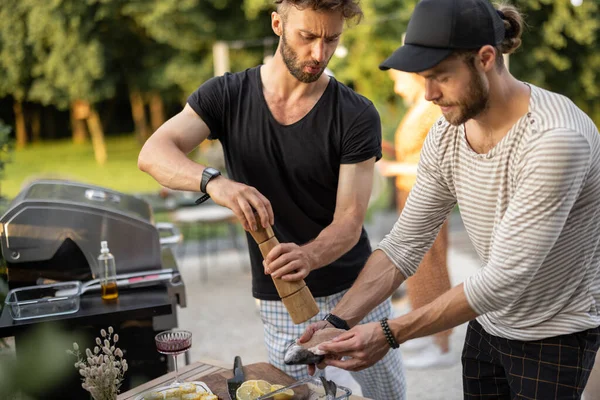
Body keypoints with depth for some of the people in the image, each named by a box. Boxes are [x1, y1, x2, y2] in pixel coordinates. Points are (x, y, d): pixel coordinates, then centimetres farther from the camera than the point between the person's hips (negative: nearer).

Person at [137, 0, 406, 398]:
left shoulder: (356, 116, -14)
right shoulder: (226, 96, -8)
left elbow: (349, 222, -17)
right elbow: (153, 154, -20)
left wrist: (307, 256, -40)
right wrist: (214, 181, -41)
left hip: (356, 290, 0)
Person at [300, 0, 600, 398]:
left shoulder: (556, 138, -29)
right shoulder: (447, 134, -7)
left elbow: (504, 279, -30)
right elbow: (405, 244, -6)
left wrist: (390, 334, -29)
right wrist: (338, 320, -17)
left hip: (555, 334, -6)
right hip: (488, 321, 6)